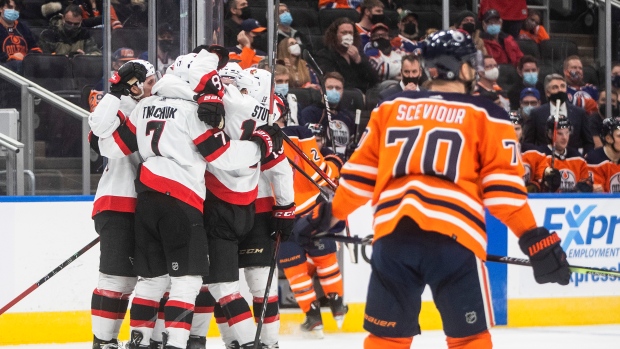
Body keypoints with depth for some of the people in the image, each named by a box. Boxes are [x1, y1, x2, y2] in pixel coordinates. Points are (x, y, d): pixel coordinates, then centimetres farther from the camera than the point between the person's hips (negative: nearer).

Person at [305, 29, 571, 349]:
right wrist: (533, 239, 4)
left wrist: (328, 214, 31)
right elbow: (502, 186, 3)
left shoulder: (390, 108, 19)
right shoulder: (486, 117, 10)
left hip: (393, 233, 3)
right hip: (454, 237, -3)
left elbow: (360, 173, 20)